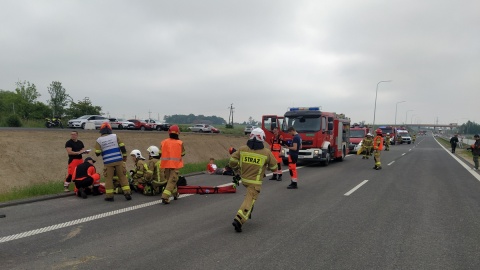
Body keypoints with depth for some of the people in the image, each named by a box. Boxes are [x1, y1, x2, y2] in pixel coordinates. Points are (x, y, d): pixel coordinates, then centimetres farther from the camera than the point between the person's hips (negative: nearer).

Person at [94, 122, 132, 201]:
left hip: (108, 162, 0)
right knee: (122, 176, 6)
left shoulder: (99, 140, 0)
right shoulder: (115, 136, 1)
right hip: (118, 160, 1)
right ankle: (127, 193, 3)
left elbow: (97, 153, 0)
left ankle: (109, 196, 9)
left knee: (109, 178, 8)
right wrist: (124, 156, 13)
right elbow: (122, 147, 1)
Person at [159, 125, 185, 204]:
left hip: (165, 164, 4)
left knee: (170, 180, 21)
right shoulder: (180, 143, -6)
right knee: (172, 181, -1)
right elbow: (182, 154, 5)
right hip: (175, 165, -4)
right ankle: (165, 197, -14)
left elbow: (161, 154, 4)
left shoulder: (164, 142, 1)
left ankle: (175, 194, 37)